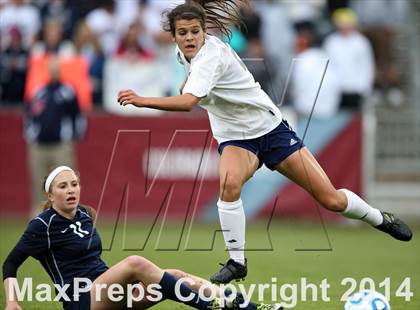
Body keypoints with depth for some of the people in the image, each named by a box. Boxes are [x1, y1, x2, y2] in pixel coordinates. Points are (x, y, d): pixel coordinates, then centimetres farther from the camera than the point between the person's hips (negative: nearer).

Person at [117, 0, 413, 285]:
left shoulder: (210, 56, -30)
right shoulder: (184, 52, -4)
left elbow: (188, 101, -47)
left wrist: (141, 100, -55)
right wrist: (189, 80, 6)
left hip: (271, 129, -6)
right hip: (235, 139, 6)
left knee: (331, 199, -2)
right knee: (230, 182, -30)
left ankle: (380, 219, 28)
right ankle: (237, 262, -19)